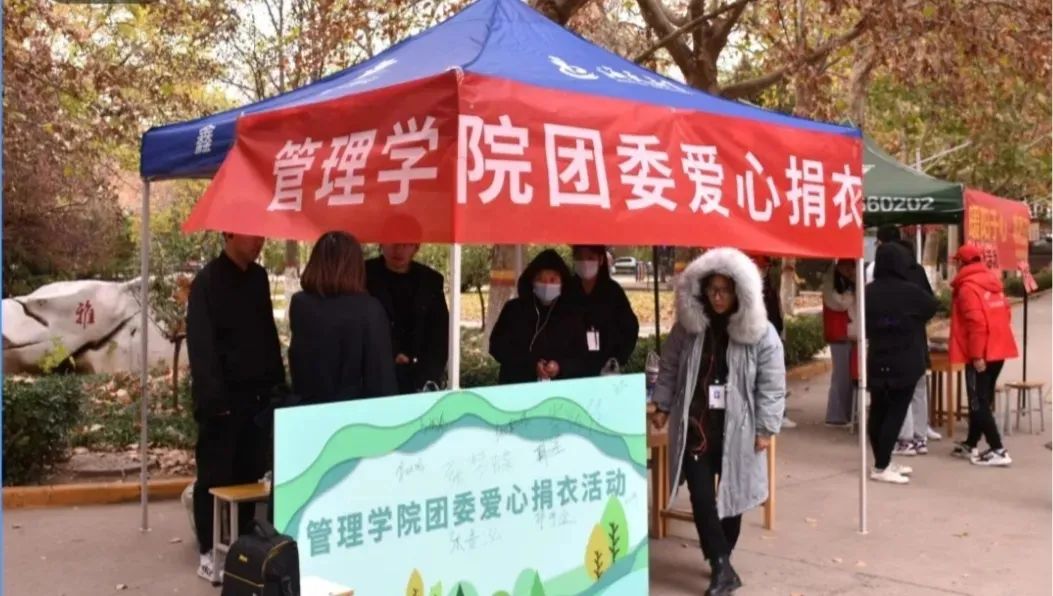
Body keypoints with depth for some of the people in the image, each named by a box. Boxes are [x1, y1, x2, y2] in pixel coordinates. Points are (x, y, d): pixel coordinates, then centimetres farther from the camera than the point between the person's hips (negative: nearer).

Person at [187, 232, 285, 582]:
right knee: (215, 475, 2)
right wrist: (213, 398, -19)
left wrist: (278, 383, 10)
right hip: (223, 398, -6)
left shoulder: (258, 278, 10)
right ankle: (208, 551, 11)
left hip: (257, 394, 6)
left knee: (250, 472, 9)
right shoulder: (207, 282, -9)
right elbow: (200, 345, -13)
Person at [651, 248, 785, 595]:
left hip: (736, 428, -1)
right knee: (701, 496, -7)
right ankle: (722, 567, -3)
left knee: (731, 495, 11)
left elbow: (772, 385, -6)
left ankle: (722, 560, 29)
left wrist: (766, 427, -8)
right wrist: (663, 406, 9)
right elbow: (669, 369, 11)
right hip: (694, 426, 1)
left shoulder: (760, 333, -8)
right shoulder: (688, 326, 1)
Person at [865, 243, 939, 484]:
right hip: (905, 363, -5)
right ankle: (881, 468, -3)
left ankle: (883, 462, 19)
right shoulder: (910, 291, -14)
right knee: (896, 412, -2)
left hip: (877, 362, 5)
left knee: (878, 411, 10)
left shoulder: (869, 292, -3)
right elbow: (933, 307, 6)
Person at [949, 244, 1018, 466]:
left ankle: (998, 450, -8)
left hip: (981, 354, -9)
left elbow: (976, 323, -21)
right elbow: (1005, 314, 16)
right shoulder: (992, 281, 13)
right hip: (998, 349, 9)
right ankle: (971, 445, 25)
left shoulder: (967, 286, -13)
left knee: (978, 402, -4)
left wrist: (976, 355, -20)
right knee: (982, 400, 16)